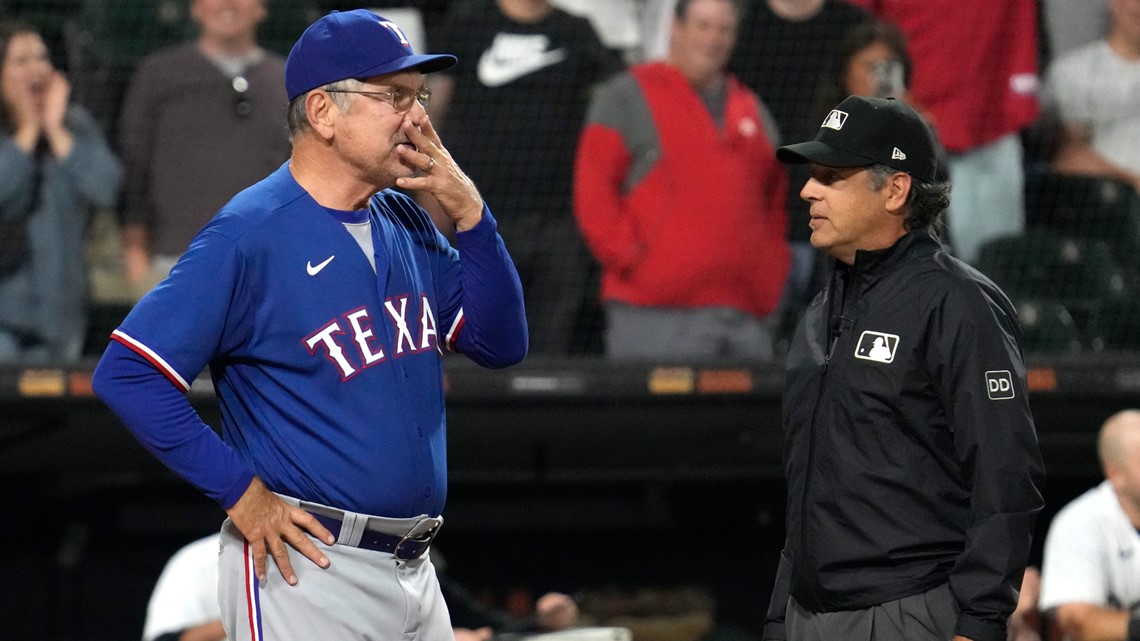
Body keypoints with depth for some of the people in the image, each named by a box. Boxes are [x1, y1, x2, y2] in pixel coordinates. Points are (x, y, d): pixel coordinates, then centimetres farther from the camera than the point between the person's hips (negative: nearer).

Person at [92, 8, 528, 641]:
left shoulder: (407, 222, 10)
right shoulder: (251, 233, -14)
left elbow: (501, 344, 10)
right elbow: (127, 374, -18)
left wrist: (468, 211, -2)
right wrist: (241, 492, -16)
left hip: (415, 570, 8)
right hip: (305, 562, -8)